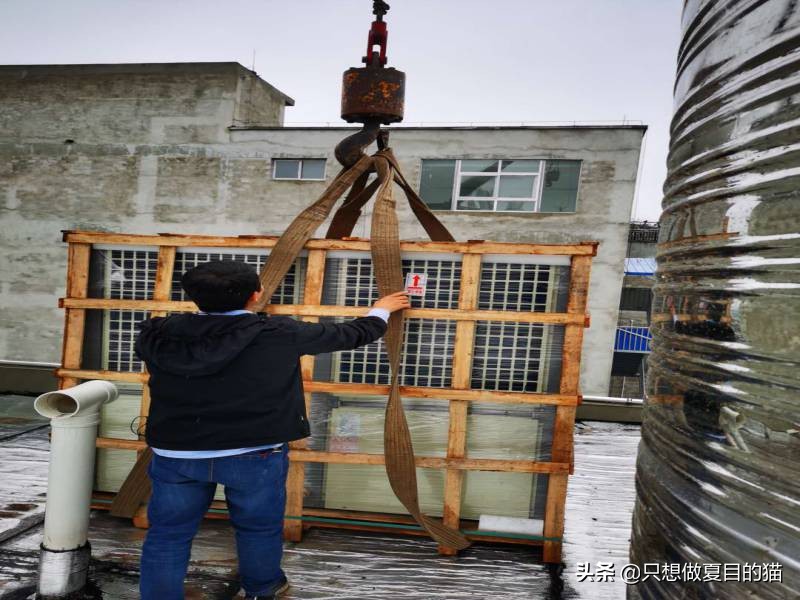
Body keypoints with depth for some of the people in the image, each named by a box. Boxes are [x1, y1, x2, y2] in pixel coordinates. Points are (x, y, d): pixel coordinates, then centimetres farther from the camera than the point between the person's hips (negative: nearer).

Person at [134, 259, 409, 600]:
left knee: (167, 534, 17)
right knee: (259, 528, 21)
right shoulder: (277, 334, -12)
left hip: (175, 453, 2)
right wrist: (381, 311, 20)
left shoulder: (159, 335, -4)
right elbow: (350, 335, -1)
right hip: (253, 455, -1)